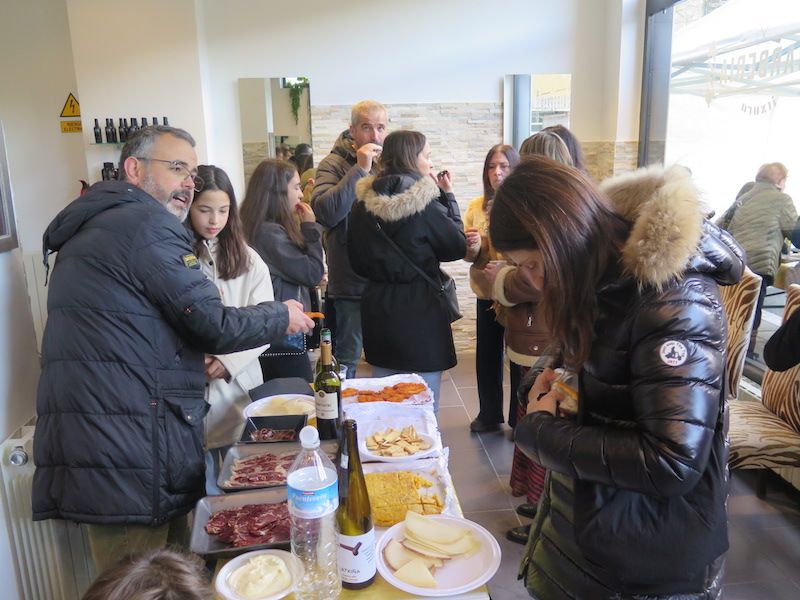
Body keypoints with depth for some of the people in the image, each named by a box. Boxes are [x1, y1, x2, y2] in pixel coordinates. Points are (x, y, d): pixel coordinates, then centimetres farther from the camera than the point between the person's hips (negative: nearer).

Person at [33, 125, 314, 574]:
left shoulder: (94, 227, 19)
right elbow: (216, 326, -14)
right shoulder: (147, 223, -13)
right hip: (129, 459, -10)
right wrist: (283, 316, 2)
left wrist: (197, 361, 21)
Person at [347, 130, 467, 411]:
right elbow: (457, 247, -4)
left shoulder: (364, 202, 2)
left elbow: (358, 259, 9)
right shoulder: (422, 201, -15)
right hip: (419, 309, -6)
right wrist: (448, 196, 2)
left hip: (377, 307, 6)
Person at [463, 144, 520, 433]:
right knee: (487, 355, 12)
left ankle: (521, 418, 25)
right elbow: (470, 256, 7)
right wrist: (472, 246, -14)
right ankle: (489, 415, 30)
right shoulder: (477, 206, 5)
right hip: (487, 292, 4)